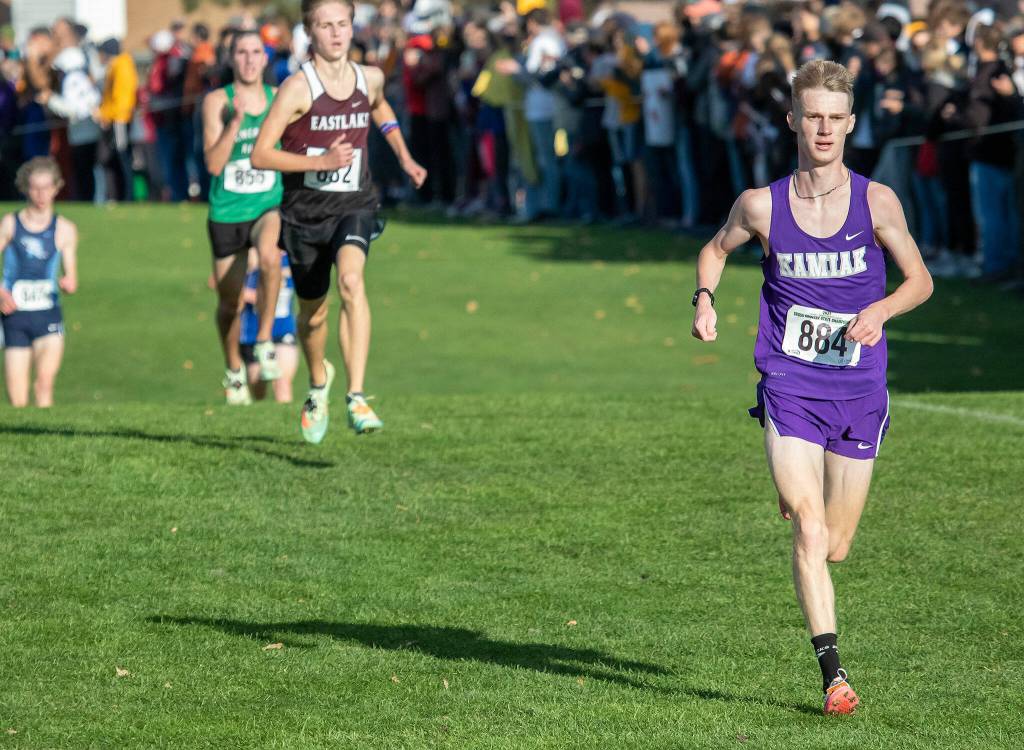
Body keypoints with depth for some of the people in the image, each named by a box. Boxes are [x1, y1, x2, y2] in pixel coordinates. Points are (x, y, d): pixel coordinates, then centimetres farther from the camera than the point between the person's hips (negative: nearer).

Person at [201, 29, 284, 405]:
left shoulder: (280, 99, 2)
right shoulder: (216, 101, -5)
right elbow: (214, 164, -14)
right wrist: (235, 122, -24)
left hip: (270, 205, 0)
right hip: (227, 211, 0)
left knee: (269, 256, -34)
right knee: (230, 303, 8)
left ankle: (265, 342, -20)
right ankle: (234, 370, 34)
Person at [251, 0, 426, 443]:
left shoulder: (370, 79, 2)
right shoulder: (298, 88, -13)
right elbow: (260, 155, -16)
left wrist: (404, 157, 22)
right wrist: (322, 161, -24)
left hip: (353, 207, 1)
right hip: (305, 211, -1)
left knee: (351, 282, -28)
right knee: (313, 312, 14)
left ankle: (357, 399, -35)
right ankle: (318, 384, 48)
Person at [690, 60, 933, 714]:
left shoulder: (876, 202, -5)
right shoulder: (761, 206, -3)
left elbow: (920, 279, 5)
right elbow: (716, 249, 18)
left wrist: (881, 310, -14)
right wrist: (705, 299, -1)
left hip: (859, 391, 1)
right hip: (789, 388, -1)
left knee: (835, 548, 10)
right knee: (809, 531, -17)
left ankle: (793, 495, 46)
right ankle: (832, 671, -18)